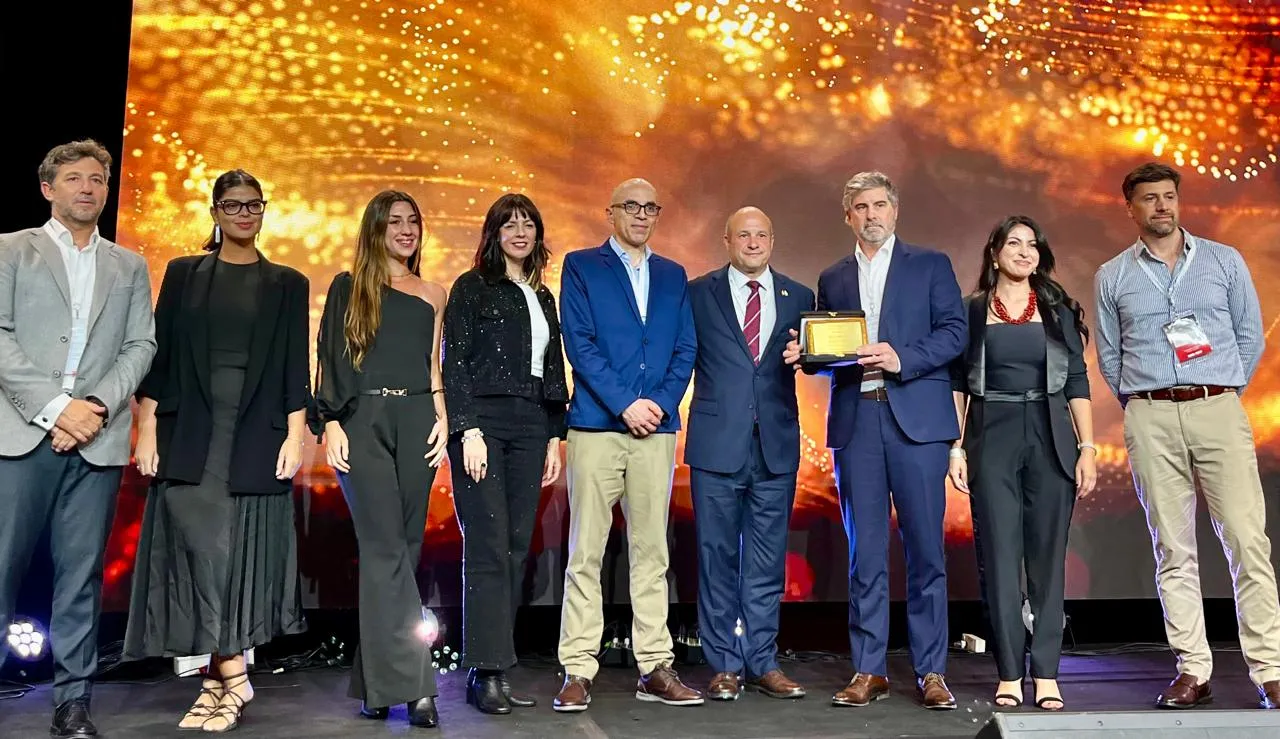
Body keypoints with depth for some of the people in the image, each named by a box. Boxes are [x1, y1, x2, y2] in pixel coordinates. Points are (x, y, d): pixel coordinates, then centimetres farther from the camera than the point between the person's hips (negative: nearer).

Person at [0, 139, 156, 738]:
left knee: (82, 576, 4)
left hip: (98, 440, 2)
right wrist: (54, 407, -11)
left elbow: (140, 345, 8)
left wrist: (98, 406, -8)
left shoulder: (130, 267, 17)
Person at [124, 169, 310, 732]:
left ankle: (218, 678, 9)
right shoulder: (183, 274, 11)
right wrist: (147, 427, -2)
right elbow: (159, 352, 6)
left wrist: (295, 434, -5)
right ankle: (231, 675, 3)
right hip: (189, 429, 1)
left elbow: (294, 366, 4)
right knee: (197, 543, -7)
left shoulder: (287, 284, 9)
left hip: (257, 432, 0)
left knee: (240, 549, -1)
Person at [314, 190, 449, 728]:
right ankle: (412, 682, -7)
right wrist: (331, 423, -7)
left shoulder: (431, 295, 18)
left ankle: (374, 681, 13)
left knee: (401, 547, 3)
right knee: (386, 548, -9)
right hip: (363, 420, -3)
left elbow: (434, 367, 16)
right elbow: (332, 361, 4)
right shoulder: (349, 288, 10)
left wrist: (442, 419, 1)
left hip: (417, 421, 3)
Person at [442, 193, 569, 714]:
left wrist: (554, 437, 12)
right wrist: (468, 431, -14)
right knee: (488, 548, -9)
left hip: (530, 426, 5)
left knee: (516, 550, 3)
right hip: (484, 421, -5)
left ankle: (495, 671, 10)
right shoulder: (471, 287, 3)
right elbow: (455, 363, -4)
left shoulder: (543, 297, 19)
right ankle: (487, 673, -4)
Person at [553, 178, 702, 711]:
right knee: (586, 552, -1)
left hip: (656, 427, 4)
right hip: (596, 425, -3)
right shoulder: (581, 266, 6)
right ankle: (577, 672, 7)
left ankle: (655, 669, 14)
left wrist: (661, 402, -5)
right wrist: (625, 404, -11)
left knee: (652, 551, 7)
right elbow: (579, 343, -4)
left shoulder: (673, 275, 18)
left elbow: (686, 348, 11)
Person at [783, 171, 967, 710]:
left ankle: (931, 671, 11)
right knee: (864, 551, 5)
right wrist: (806, 354, -4)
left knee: (925, 549, 0)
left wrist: (902, 358, -14)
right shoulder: (832, 279, 19)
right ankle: (868, 670, 13)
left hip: (916, 419, -2)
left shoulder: (930, 265, 10)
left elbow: (955, 332, 0)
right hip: (855, 422, 2)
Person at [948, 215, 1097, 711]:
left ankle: (1046, 674, 11)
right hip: (991, 440, -1)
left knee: (1047, 555, 3)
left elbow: (1078, 383, 7)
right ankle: (1009, 673, 7)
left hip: (1051, 440, 1)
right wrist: (955, 448, -3)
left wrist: (1087, 448, -1)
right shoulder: (970, 311, 6)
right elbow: (956, 383, 5)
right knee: (1000, 555, -1)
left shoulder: (1059, 311, 10)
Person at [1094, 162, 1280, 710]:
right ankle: (1193, 671, 9)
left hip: (1219, 411, 0)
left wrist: (1224, 392, 6)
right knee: (1174, 549, 3)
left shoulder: (1224, 260, 10)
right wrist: (1141, 406, 6)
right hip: (1151, 421, 0)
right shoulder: (1112, 276, 10)